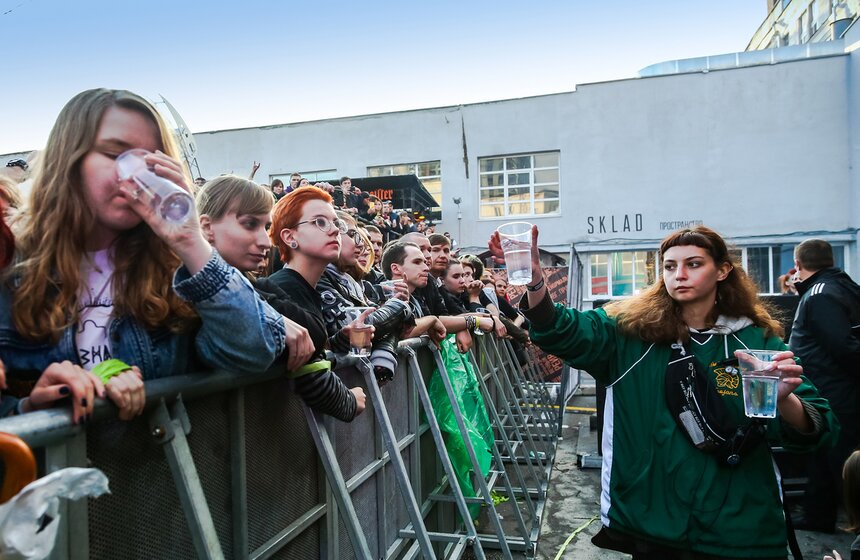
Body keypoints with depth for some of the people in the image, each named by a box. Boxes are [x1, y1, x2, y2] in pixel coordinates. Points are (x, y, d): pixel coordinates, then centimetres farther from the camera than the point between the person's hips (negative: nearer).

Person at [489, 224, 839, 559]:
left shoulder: (758, 341, -2)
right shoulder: (631, 330, -4)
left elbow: (818, 431, -8)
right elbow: (563, 332, -19)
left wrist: (784, 401, -30)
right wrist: (534, 278, -37)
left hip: (736, 530, 1)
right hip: (649, 521, 0)